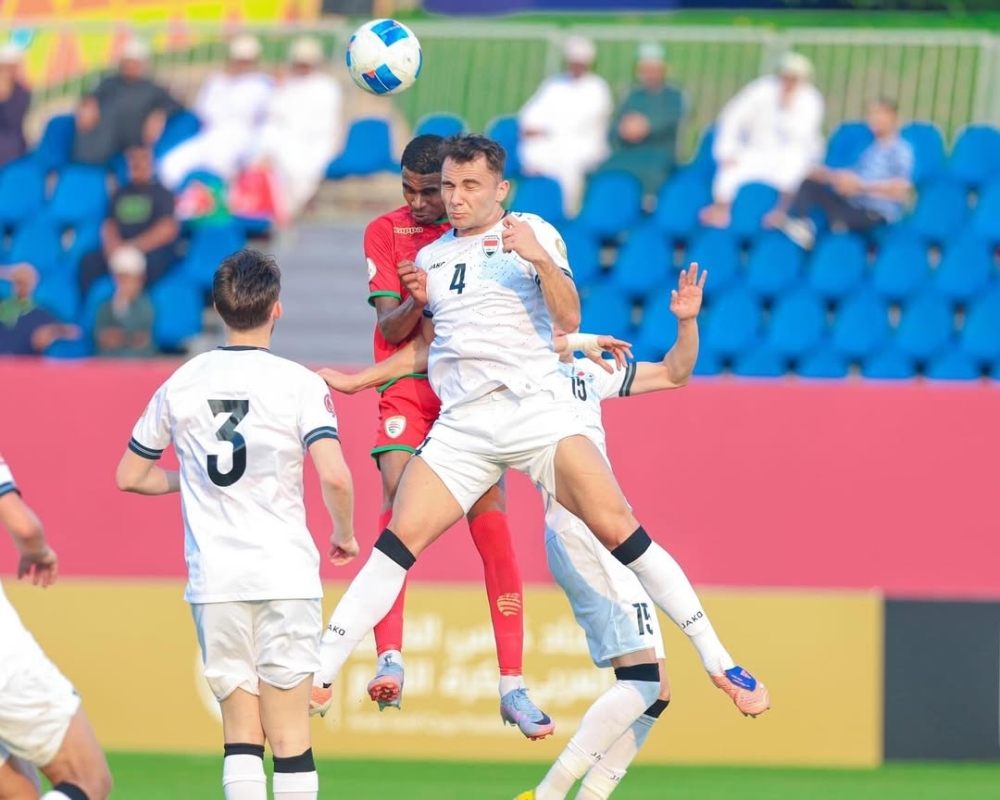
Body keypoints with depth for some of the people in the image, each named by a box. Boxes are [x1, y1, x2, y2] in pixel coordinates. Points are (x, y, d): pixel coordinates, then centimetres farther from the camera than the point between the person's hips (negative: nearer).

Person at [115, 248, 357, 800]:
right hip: (285, 572, -2)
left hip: (213, 579, 2)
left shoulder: (181, 384, 6)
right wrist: (344, 535, 4)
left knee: (240, 729, 6)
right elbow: (334, 477, -15)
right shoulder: (299, 383, -4)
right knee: (289, 730, 0)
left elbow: (129, 477, 14)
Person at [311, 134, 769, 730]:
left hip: (537, 408, -3)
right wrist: (420, 304, 8)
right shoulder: (431, 259, 19)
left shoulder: (534, 234, 6)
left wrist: (541, 259, -21)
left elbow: (568, 321, -5)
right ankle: (317, 674, -9)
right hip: (461, 426, 3)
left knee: (618, 529, -15)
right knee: (398, 542, -10)